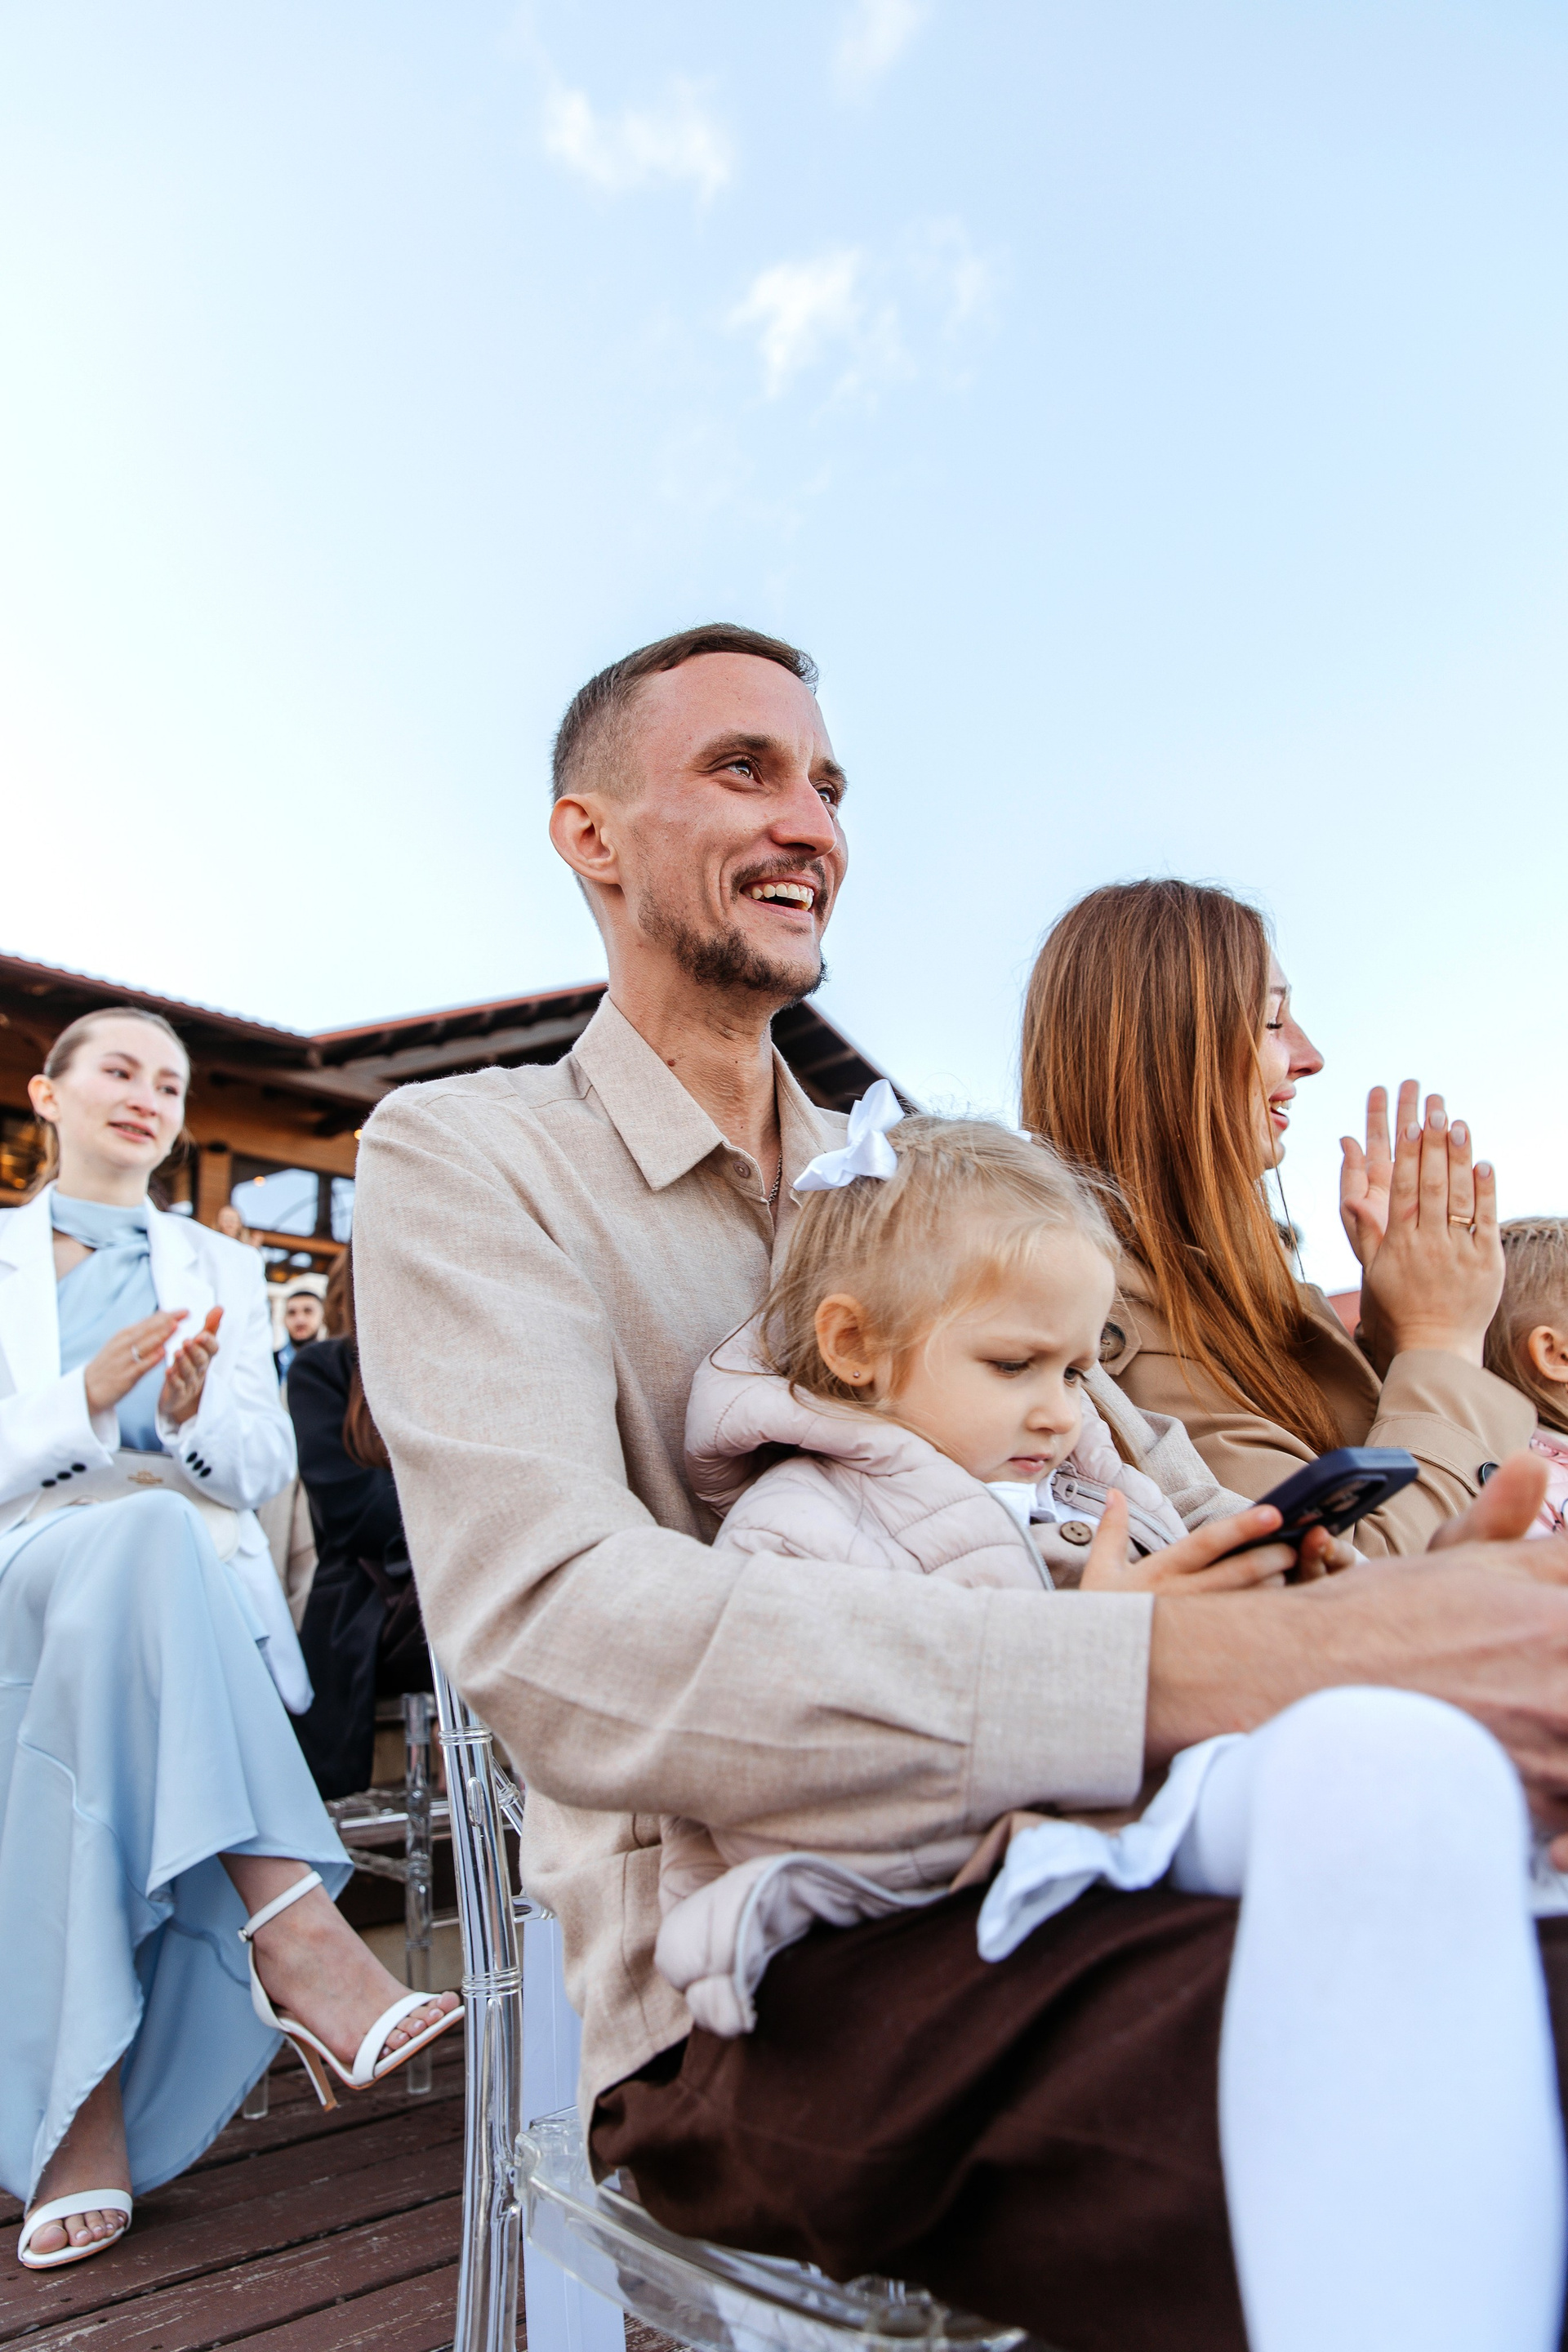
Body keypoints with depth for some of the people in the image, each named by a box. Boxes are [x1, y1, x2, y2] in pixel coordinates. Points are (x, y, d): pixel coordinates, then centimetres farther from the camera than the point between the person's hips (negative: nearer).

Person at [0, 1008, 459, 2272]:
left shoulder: (222, 1267, 19)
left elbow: (264, 1468, 10)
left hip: (196, 1577, 2)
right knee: (137, 1529, -38)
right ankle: (293, 1928, -45)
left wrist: (198, 1413, -13)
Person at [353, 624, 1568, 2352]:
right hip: (756, 1988, -6)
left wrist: (1386, 1595, -13)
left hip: (1065, 1885, 6)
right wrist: (1236, 1669, -28)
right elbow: (556, 1640, -21)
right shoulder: (466, 1155, -2)